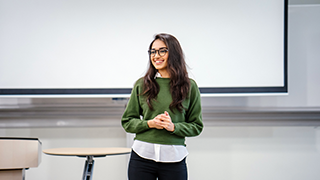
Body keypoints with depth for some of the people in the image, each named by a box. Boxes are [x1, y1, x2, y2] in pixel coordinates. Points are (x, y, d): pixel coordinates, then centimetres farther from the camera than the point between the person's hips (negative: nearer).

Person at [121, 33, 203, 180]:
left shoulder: (189, 86, 4)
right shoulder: (141, 84, 6)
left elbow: (197, 126, 6)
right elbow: (127, 122, 8)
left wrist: (173, 127, -11)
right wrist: (150, 123, -9)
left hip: (174, 158, -1)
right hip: (142, 155, 1)